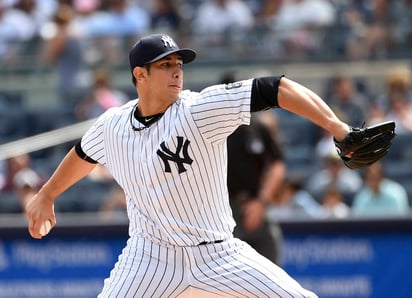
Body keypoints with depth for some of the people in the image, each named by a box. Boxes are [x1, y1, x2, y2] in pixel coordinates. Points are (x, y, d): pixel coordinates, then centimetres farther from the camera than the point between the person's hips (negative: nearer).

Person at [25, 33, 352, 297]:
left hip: (220, 256, -2)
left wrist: (336, 127, -37)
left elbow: (277, 89, -26)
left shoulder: (201, 110, -17)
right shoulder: (113, 125, -2)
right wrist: (46, 195, 35)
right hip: (150, 258, 2)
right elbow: (84, 155, 22)